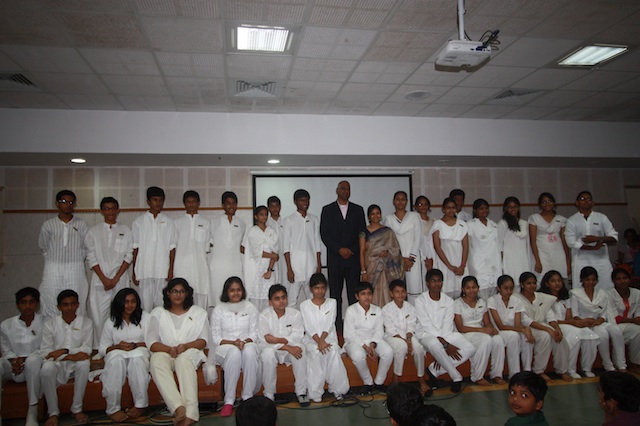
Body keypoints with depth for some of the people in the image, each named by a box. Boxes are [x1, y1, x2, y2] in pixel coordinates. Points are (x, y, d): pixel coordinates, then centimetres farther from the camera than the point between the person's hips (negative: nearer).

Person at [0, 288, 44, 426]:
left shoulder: (45, 323, -2)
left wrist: (25, 359, -20)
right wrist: (14, 362, -14)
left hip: (34, 367, -2)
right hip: (14, 368, 3)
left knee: (33, 359, -37)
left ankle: (32, 411, -31)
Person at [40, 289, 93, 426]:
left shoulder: (86, 322, 2)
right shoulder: (50, 324, 1)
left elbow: (87, 349, -4)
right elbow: (45, 351, -7)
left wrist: (64, 350, -19)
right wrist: (71, 356, -20)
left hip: (76, 364, 0)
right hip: (57, 364, 0)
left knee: (84, 364, -33)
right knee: (47, 368, -33)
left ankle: (77, 409, -19)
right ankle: (53, 412, -17)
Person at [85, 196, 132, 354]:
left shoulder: (125, 230, 7)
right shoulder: (94, 231, 7)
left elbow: (129, 256, 2)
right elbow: (91, 258, 2)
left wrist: (116, 278, -7)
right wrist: (104, 279, -7)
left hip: (120, 279, 0)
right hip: (99, 280, 0)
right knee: (99, 315, -2)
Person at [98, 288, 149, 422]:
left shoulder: (145, 317, 10)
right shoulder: (111, 322, 12)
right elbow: (102, 349, 9)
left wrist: (135, 345, -12)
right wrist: (117, 346, -11)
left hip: (139, 355, -1)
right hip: (117, 356, 1)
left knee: (137, 356, -36)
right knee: (116, 358, -34)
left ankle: (140, 405, -31)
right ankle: (113, 409, -31)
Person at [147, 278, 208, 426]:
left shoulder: (198, 312, 18)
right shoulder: (158, 313, 17)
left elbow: (203, 340, 8)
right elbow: (151, 343, 5)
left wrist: (186, 346, -14)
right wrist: (169, 349, -16)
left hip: (190, 353, -1)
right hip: (164, 352, 1)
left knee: (184, 359, -37)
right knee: (156, 361, -35)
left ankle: (190, 412, -50)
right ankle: (179, 408, -48)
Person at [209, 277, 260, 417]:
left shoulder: (250, 308, 9)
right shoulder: (219, 309, 4)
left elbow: (254, 334, 7)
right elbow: (215, 338, 1)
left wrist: (245, 342, -15)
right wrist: (233, 342, -15)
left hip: (247, 344, 1)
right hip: (225, 348, -1)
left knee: (250, 351, -35)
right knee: (234, 352, -37)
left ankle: (248, 397, -26)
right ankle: (229, 400, -29)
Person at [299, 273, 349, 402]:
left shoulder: (332, 303, 13)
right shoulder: (305, 305, 9)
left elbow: (329, 325, -1)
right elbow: (309, 327, -4)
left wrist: (322, 340, -17)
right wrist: (319, 341, -19)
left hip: (329, 337, 1)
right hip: (311, 339, -1)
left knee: (333, 352, -32)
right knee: (316, 353, -34)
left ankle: (337, 389, -16)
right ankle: (315, 394, -25)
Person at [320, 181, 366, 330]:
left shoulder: (358, 210, 13)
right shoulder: (327, 210, 9)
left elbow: (362, 233, 8)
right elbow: (324, 234, 1)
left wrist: (351, 250, -5)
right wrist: (339, 249, -9)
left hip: (353, 258, 1)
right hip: (334, 259, -1)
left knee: (354, 294, -2)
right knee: (335, 294, 0)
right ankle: (337, 327, 5)